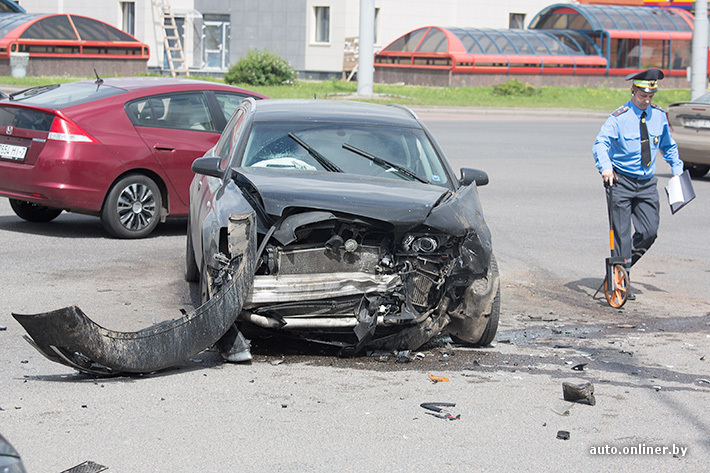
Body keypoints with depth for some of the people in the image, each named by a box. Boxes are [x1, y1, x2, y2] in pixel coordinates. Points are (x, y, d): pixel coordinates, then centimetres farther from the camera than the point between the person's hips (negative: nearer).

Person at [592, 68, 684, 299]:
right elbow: (601, 143, -23)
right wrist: (605, 167, -41)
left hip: (647, 183, 4)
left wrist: (677, 169, 11)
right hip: (621, 181, -4)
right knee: (621, 234, -4)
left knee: (649, 231, -2)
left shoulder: (659, 115, 5)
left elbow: (668, 145, 20)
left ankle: (623, 265, 21)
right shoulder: (619, 117, -11)